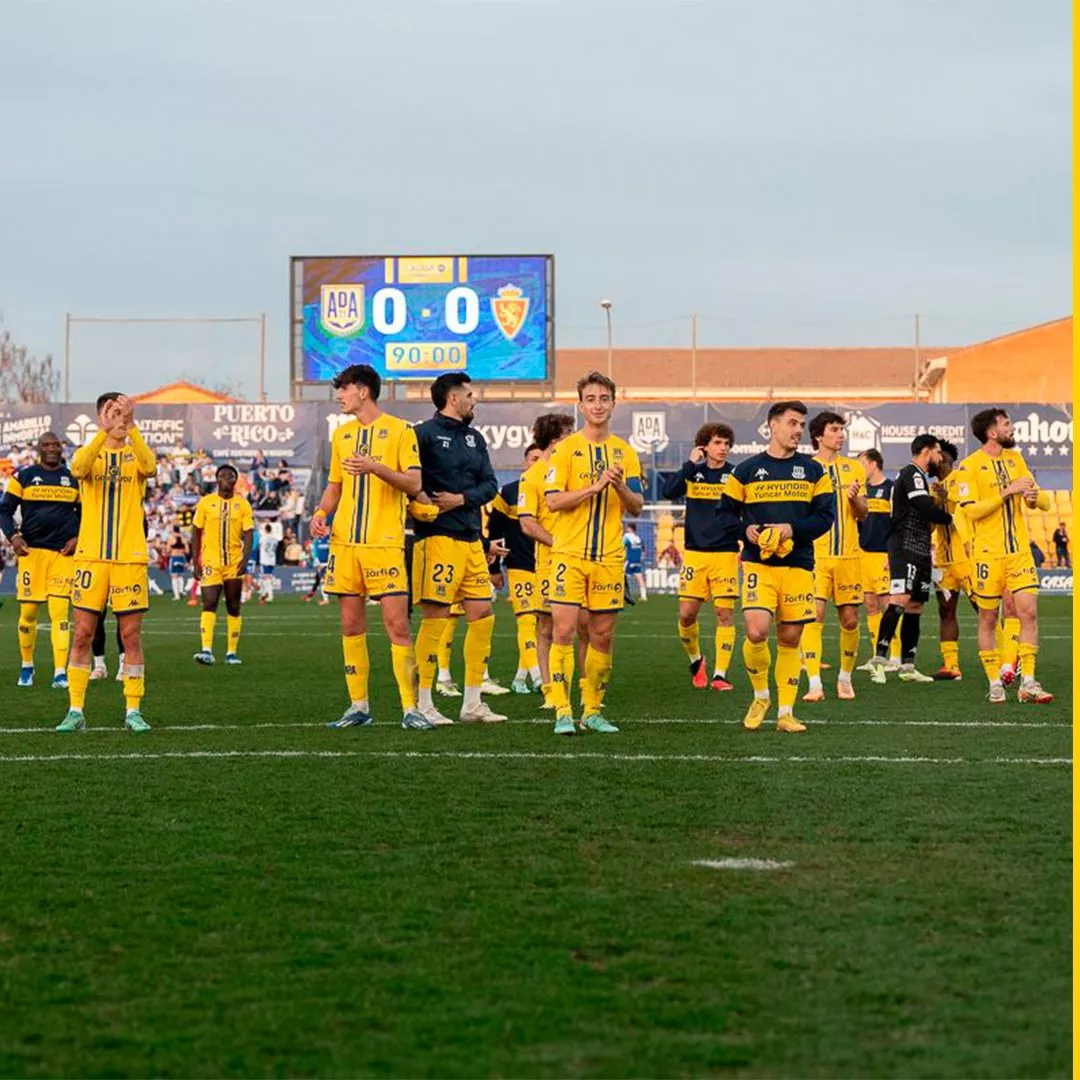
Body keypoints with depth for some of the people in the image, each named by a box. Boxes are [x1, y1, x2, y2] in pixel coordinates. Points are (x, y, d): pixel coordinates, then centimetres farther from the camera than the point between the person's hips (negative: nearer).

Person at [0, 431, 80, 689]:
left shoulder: (74, 479, 10)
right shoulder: (24, 477, 5)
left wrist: (78, 538, 1)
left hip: (62, 552, 0)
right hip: (31, 551, 0)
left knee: (60, 612, -8)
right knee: (28, 611, 2)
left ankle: (60, 673, -9)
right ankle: (26, 667, 20)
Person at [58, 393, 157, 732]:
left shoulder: (135, 454, 7)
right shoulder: (88, 452, 7)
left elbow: (149, 466, -19)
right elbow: (78, 469, -19)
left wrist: (131, 427, -29)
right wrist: (105, 431, -31)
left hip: (130, 559, 0)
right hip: (91, 557, 0)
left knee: (131, 634, 1)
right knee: (82, 633, 1)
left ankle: (133, 711, 7)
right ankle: (75, 710, 7)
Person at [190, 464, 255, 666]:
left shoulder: (243, 505, 4)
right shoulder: (205, 502, 3)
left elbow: (248, 534, -1)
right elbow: (196, 533, 7)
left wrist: (245, 558, -17)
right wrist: (196, 562, 1)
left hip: (234, 564, 1)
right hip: (210, 563, -1)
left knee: (233, 608, 7)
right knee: (209, 604, -13)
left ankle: (232, 652, 13)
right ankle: (206, 650, -20)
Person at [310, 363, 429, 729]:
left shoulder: (399, 430, -1)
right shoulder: (341, 435, 16)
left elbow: (413, 483, -7)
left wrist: (375, 467, -21)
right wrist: (321, 512, 4)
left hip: (384, 542, -5)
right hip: (344, 540, 6)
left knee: (397, 625, -9)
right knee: (351, 625, 6)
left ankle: (410, 708, -4)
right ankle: (358, 707, 13)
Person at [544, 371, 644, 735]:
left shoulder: (624, 452, 10)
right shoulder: (566, 449, 0)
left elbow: (637, 507, 9)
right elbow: (553, 500, -9)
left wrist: (621, 488, -11)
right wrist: (595, 487, -18)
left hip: (609, 556, 3)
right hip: (569, 554, -3)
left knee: (602, 634, 5)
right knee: (564, 629, -10)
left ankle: (592, 709, 15)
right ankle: (562, 711, -6)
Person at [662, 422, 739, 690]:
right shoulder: (693, 472, 4)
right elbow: (669, 492, -13)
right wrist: (691, 464, -17)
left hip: (725, 554, -1)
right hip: (694, 552, 1)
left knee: (725, 613, -5)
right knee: (686, 614, -2)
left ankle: (720, 674, 0)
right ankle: (696, 660, 23)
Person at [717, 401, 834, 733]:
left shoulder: (813, 471, 9)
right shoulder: (746, 470, 5)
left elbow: (826, 515, 3)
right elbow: (726, 513, 8)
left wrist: (792, 528, -13)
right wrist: (746, 530, -12)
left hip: (799, 565, 2)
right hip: (758, 564, -2)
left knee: (790, 639, 5)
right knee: (756, 632, -17)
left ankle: (785, 712, 14)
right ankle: (760, 696, 7)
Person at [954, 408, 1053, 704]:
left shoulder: (1015, 459, 12)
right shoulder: (970, 466, -6)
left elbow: (1044, 502, 11)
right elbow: (972, 510, -16)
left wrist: (1034, 496, -12)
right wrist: (1007, 492, -19)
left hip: (1020, 551, 4)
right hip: (988, 555, -4)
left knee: (1029, 612, -6)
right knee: (988, 619, 2)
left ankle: (1028, 684, -3)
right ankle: (995, 684, 11)